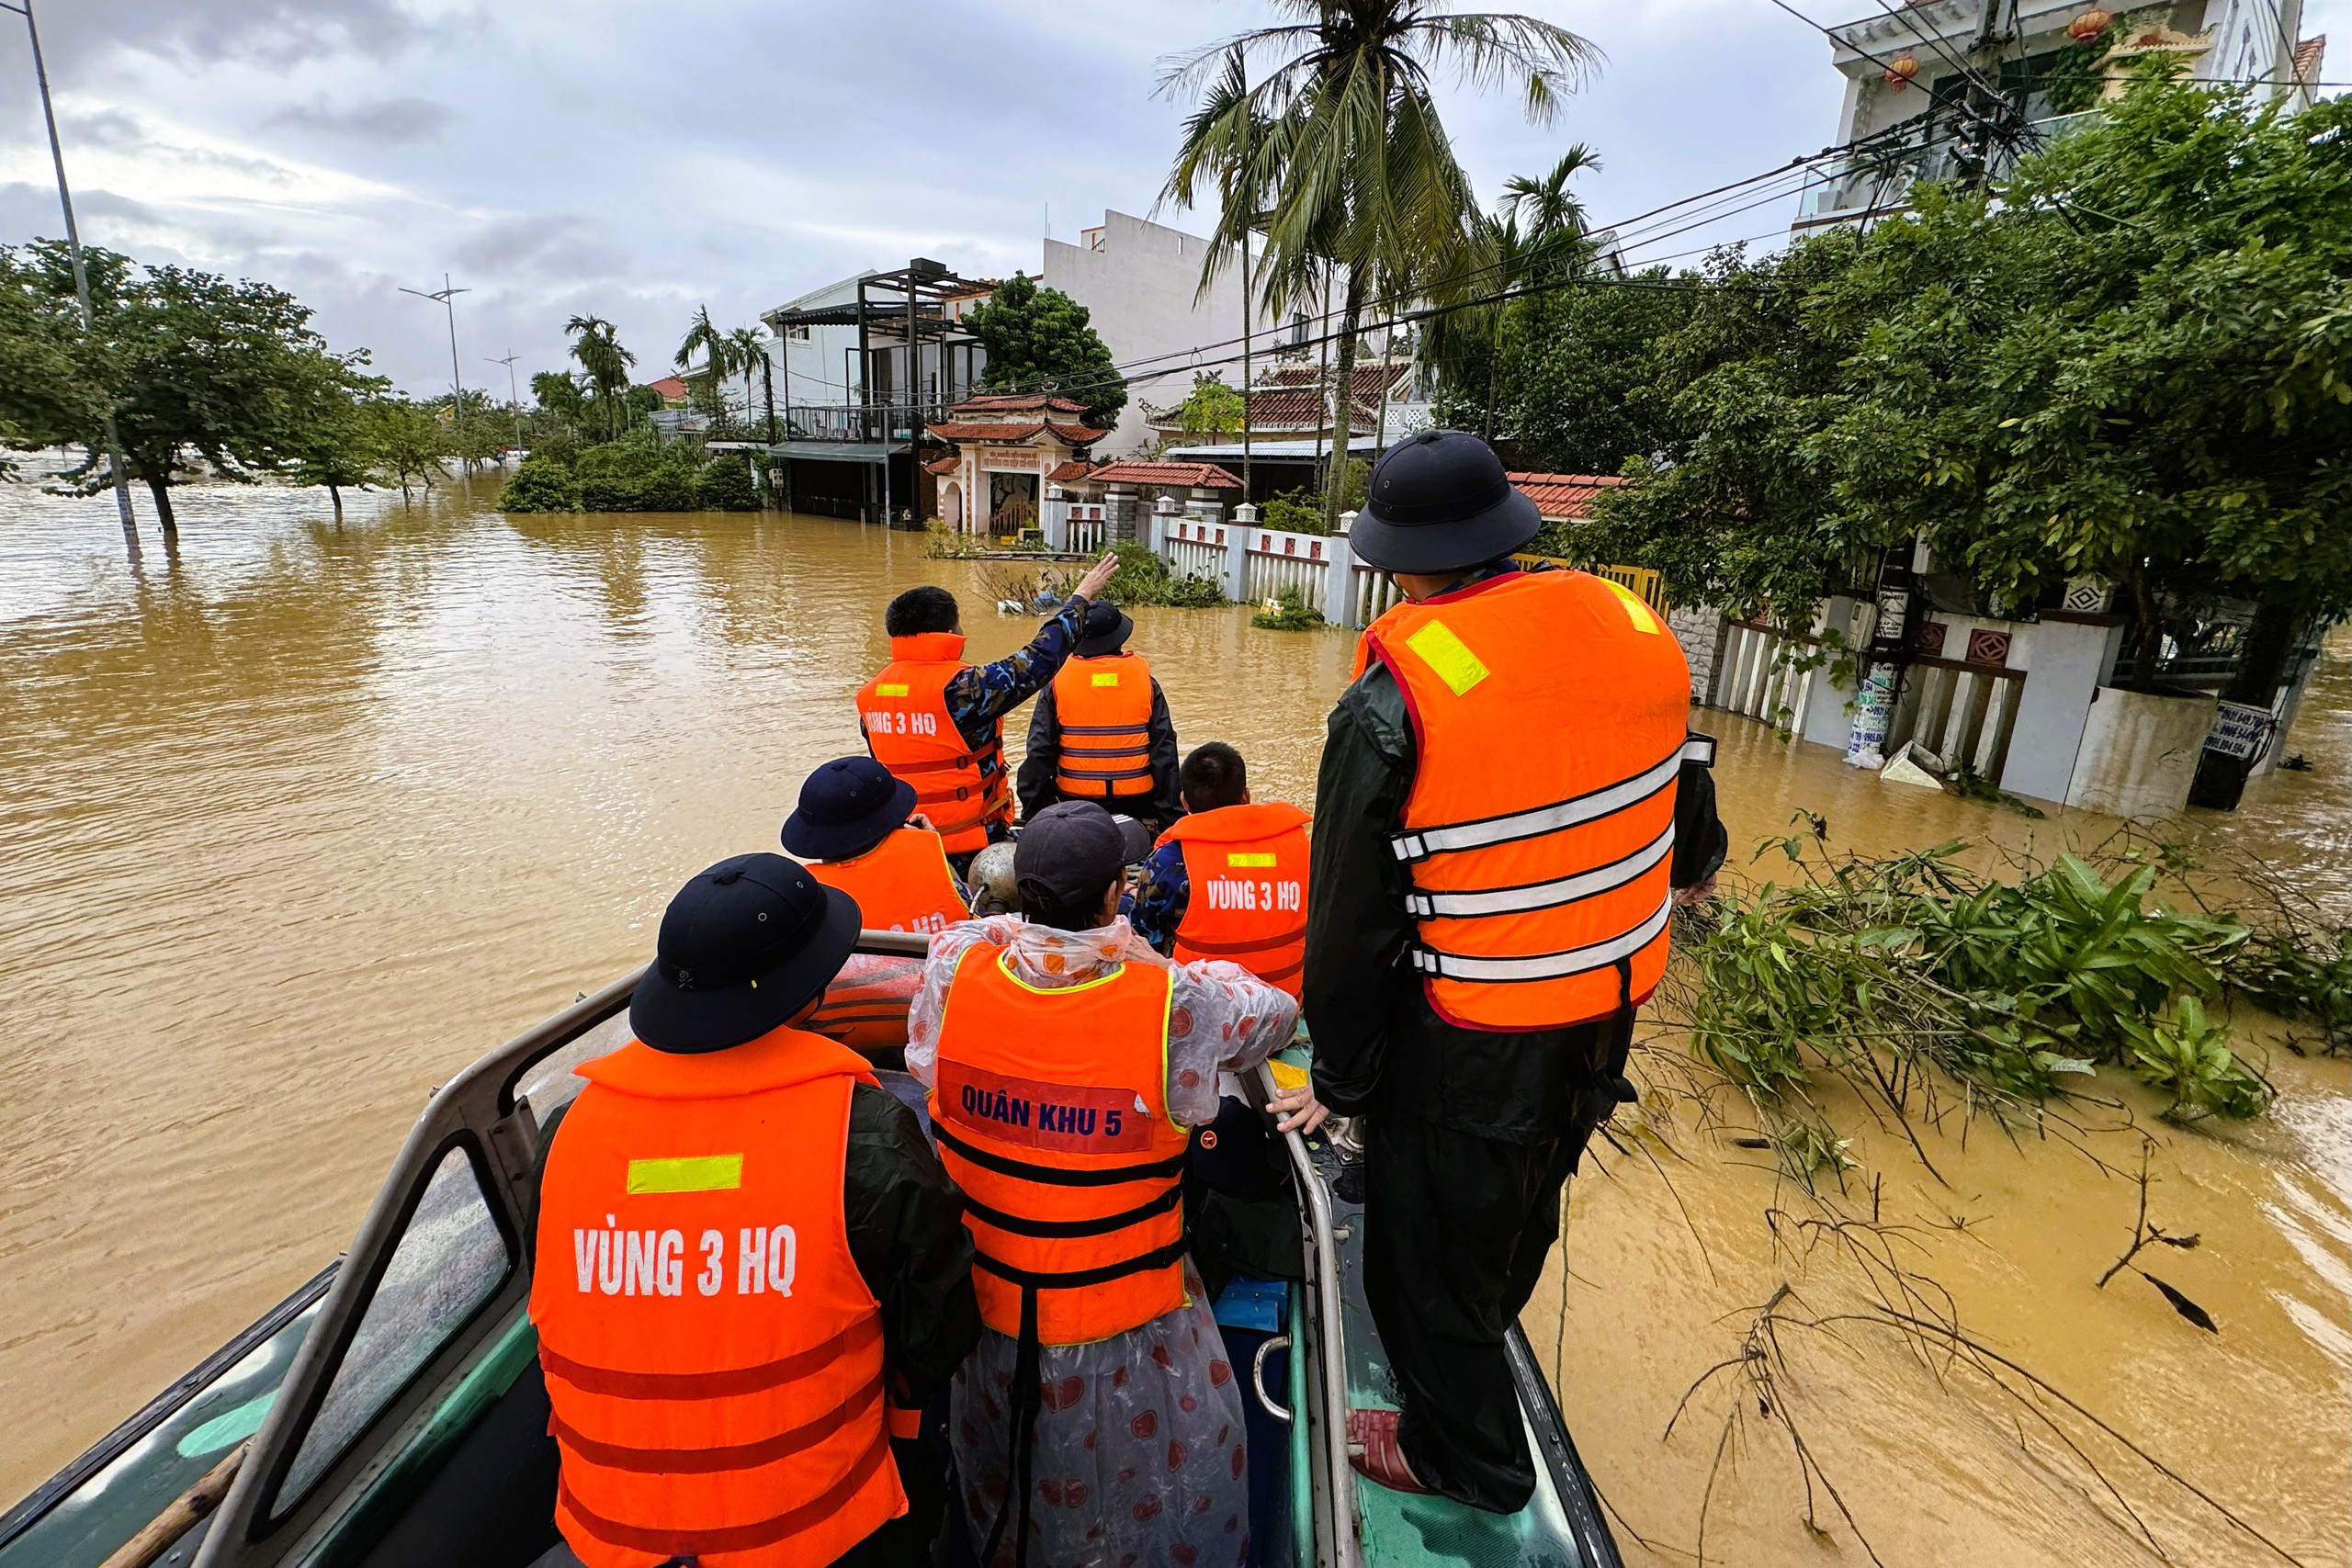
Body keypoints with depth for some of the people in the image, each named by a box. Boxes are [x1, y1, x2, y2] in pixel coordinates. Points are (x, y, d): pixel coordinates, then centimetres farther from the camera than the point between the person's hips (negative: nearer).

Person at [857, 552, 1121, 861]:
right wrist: (1080, 597, -1)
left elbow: (884, 766, 13)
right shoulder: (960, 687, -19)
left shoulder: (869, 695, 2)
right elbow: (1039, 660, -14)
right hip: (971, 845, -7)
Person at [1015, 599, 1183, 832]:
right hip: (1137, 802, 0)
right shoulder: (1144, 680, 0)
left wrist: (1033, 813, 7)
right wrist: (1171, 816, 7)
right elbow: (1165, 751, 1)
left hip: (1075, 801, 0)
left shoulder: (1057, 682, -1)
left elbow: (1039, 752, -1)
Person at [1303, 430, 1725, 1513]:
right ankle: (1471, 1358, 61)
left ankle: (1462, 1454, 44)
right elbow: (1691, 842, 7)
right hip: (1607, 1021, 7)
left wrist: (1342, 1076, -1)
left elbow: (1351, 925, -17)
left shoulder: (1391, 705, -24)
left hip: (1466, 1048, -7)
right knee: (1518, 1219, 32)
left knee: (1430, 1256, 20)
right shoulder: (1638, 631, -8)